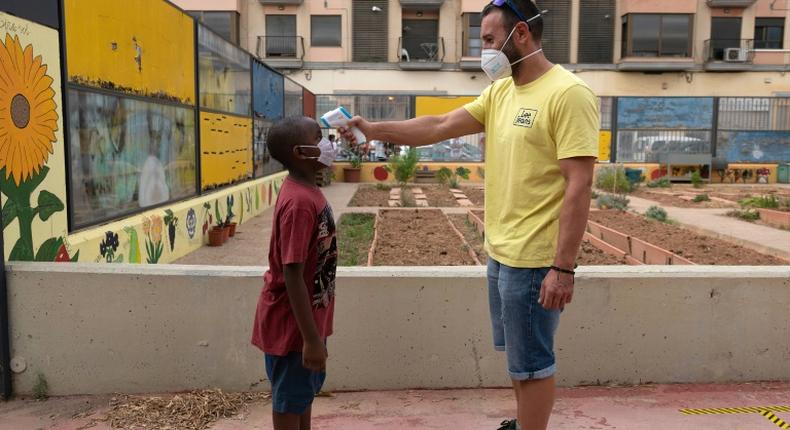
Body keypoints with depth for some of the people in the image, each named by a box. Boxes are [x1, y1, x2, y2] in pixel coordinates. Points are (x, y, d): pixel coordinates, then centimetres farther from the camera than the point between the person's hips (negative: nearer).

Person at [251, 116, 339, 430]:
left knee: (306, 389, 23)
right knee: (290, 401, 9)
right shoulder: (299, 202, -27)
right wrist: (311, 338, -23)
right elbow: (292, 275, -26)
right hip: (292, 322, -9)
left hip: (307, 316, 9)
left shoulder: (307, 191, 2)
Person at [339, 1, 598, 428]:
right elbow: (439, 127, 8)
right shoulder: (499, 92, 9)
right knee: (516, 355, 23)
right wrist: (373, 129, 2)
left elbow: (579, 186, -20)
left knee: (531, 362, 5)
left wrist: (563, 267, -23)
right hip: (500, 253, 9)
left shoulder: (568, 94, -16)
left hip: (533, 260, -9)